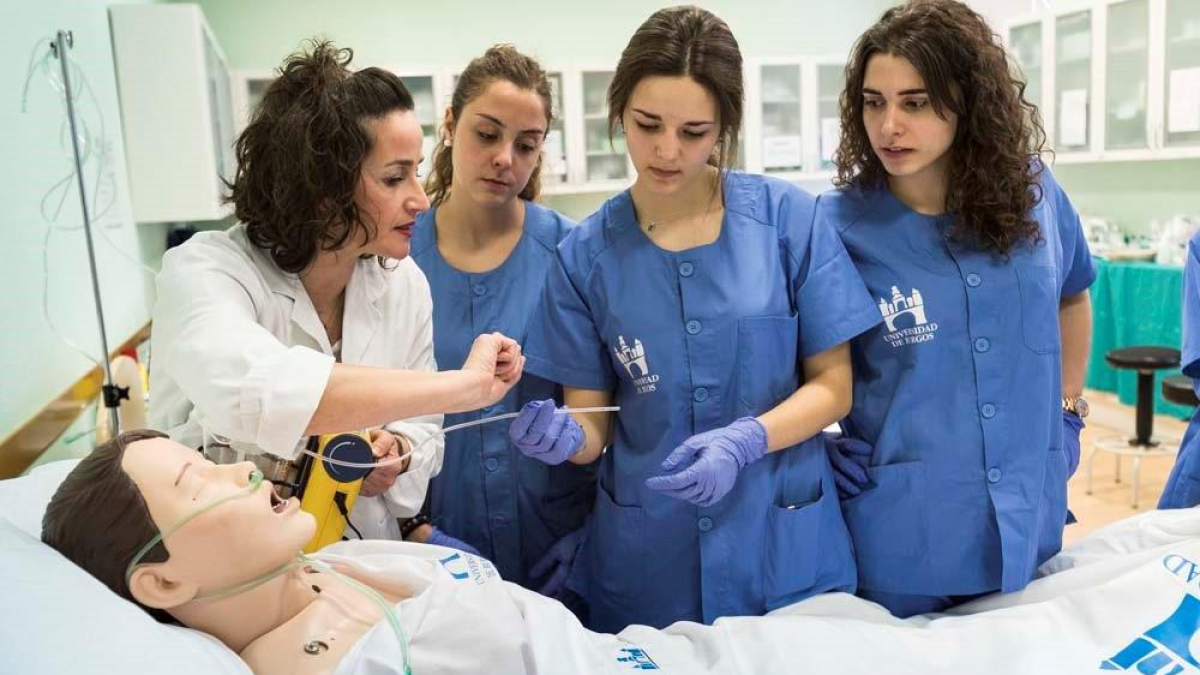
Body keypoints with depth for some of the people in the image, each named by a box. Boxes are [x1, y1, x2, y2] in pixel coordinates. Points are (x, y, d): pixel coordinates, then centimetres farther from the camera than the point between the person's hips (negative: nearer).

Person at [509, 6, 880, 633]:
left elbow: (832, 386, -4)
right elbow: (592, 425, -2)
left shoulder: (789, 217, -8)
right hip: (645, 552, 1)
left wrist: (744, 442, -21)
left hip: (782, 542, 0)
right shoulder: (586, 253, -6)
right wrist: (565, 437, -25)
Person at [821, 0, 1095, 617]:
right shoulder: (835, 225, -15)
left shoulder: (1033, 194, -3)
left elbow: (1072, 297, 16)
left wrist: (1068, 407, 14)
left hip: (1028, 520, 4)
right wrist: (817, 449, -16)